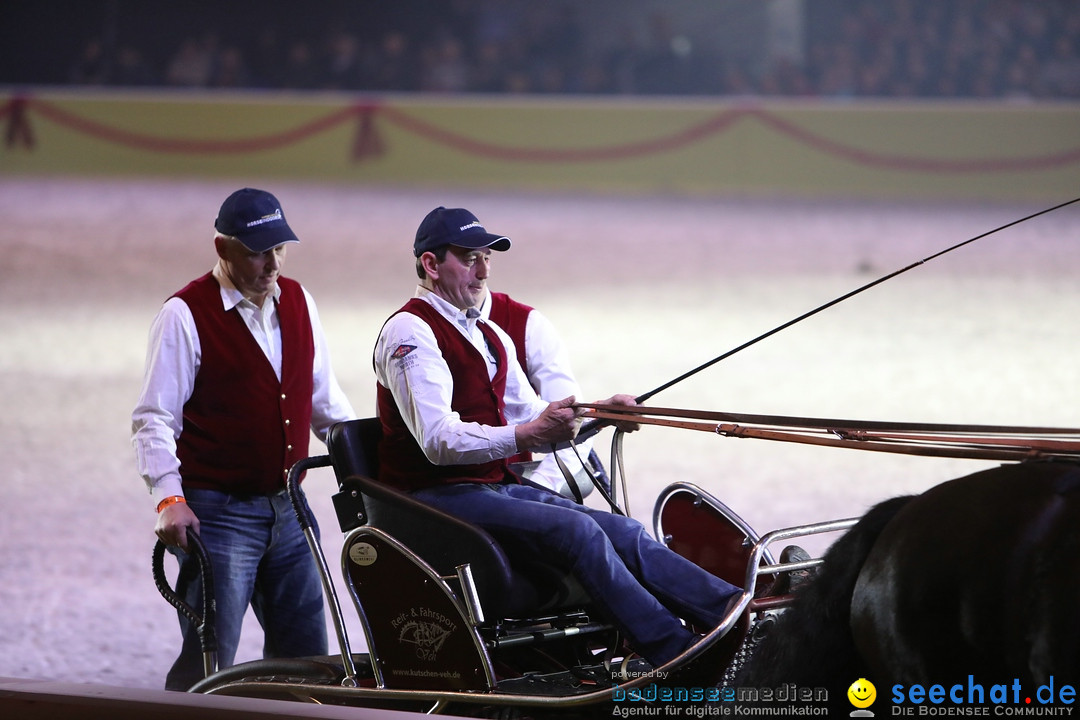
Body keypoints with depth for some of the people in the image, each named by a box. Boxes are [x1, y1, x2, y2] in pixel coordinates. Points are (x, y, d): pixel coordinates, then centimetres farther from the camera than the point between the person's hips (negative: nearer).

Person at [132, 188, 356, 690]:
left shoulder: (297, 301, 10)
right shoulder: (186, 314, -9)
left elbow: (325, 399, 21)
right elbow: (154, 418, -12)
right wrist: (169, 497, -24)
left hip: (288, 511, 6)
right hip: (218, 512, -6)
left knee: (307, 660, 9)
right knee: (208, 666, -9)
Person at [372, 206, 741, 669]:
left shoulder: (489, 335, 20)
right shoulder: (411, 332, -11)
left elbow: (530, 419, 18)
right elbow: (439, 440, -22)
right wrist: (525, 435, -32)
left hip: (498, 487, 9)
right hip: (438, 496, -9)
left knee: (623, 532, -9)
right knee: (576, 530, -26)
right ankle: (678, 658, -32)